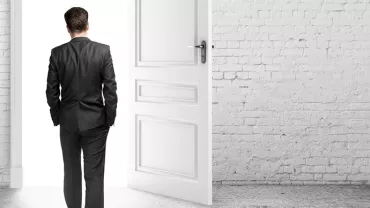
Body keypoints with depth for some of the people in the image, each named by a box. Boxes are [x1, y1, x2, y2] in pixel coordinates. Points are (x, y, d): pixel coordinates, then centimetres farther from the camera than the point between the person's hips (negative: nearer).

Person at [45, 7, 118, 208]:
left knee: (71, 174, 14)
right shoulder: (103, 50, -8)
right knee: (94, 176, 1)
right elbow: (110, 89, -8)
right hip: (95, 121, -2)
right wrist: (110, 119, 3)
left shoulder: (57, 53, -5)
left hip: (68, 121, 2)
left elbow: (51, 92, -1)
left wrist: (57, 118, 11)